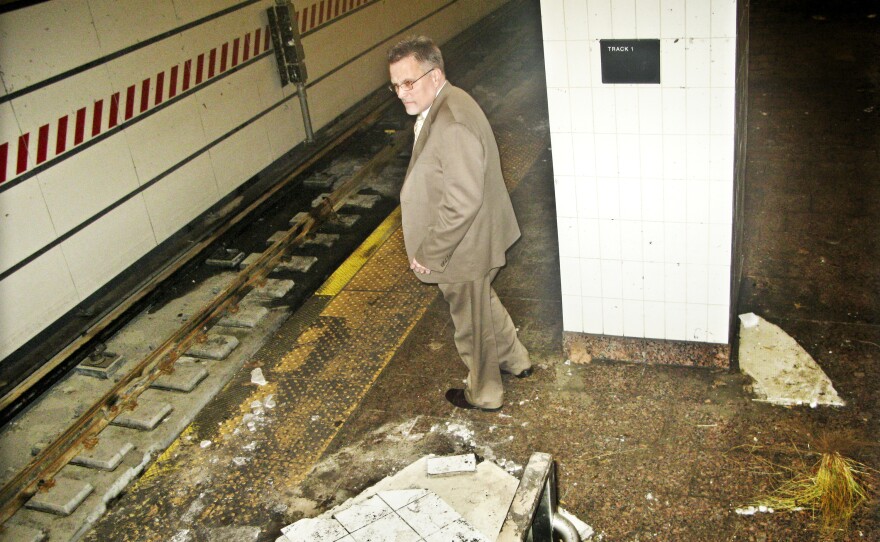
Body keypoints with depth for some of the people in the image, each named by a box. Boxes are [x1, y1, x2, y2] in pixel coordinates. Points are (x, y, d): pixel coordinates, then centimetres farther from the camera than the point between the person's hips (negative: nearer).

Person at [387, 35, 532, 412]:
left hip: (462, 250, -10)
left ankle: (484, 394, 36)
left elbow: (462, 203, -32)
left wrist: (429, 253, -22)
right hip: (474, 240, 10)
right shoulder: (441, 106, 2)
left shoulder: (452, 126, -32)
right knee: (482, 304, 30)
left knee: (472, 322, 13)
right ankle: (515, 359, 52)